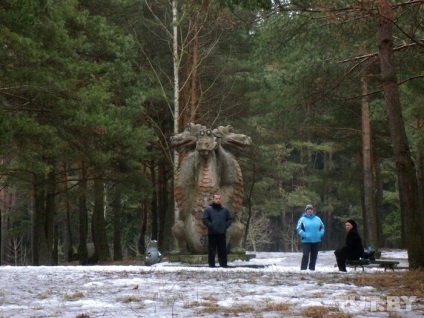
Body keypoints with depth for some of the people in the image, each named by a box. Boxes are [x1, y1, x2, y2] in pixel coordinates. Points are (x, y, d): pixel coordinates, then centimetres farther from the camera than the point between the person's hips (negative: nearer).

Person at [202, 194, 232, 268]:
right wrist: (211, 226, -14)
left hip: (222, 234, 4)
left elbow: (229, 219, 17)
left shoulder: (224, 209, 12)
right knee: (212, 250, -2)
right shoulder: (208, 209, -1)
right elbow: (204, 219, -7)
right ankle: (211, 265, 2)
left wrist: (225, 226, 2)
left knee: (223, 250, 6)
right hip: (212, 234, -4)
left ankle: (223, 264, 11)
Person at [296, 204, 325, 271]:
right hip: (306, 241, -4)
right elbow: (298, 228, -5)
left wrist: (320, 234, 0)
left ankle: (312, 269, 18)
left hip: (316, 241, 4)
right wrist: (304, 235, -16)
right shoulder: (302, 219, 0)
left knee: (314, 256, 8)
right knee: (306, 255, -15)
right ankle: (303, 269, -12)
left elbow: (322, 227, 18)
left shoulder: (317, 219, 11)